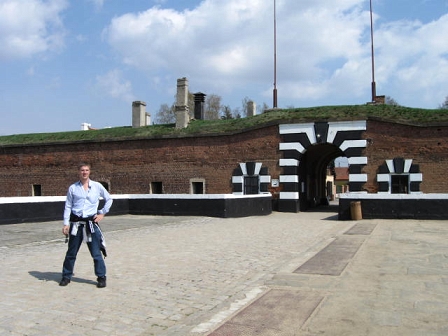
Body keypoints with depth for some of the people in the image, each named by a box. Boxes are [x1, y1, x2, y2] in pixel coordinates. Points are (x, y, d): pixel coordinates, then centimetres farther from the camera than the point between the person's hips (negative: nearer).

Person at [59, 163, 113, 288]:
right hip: (76, 223, 1)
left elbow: (109, 199, 14)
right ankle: (66, 276, 26)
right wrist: (66, 224, -2)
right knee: (71, 252, 10)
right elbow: (68, 206, 5)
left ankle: (101, 277, 11)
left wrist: (102, 213, 7)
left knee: (96, 253, -1)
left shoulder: (97, 186, 3)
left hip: (91, 222, -1)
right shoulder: (73, 188, 4)